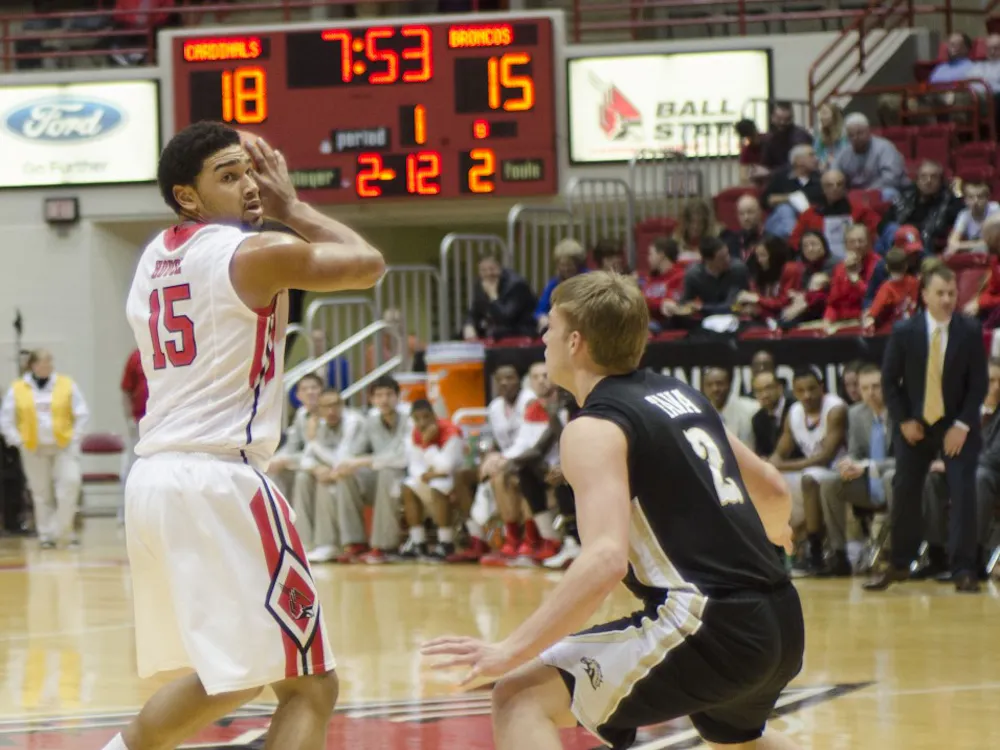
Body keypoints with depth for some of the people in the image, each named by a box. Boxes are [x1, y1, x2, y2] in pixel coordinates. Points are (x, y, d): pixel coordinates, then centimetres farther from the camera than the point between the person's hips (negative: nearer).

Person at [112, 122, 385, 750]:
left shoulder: (153, 260, 15)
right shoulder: (258, 254, -8)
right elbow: (370, 265, 5)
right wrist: (291, 206, 15)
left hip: (152, 480, 9)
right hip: (220, 481, -9)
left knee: (231, 675, 26)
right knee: (311, 685, -5)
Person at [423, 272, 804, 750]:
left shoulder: (594, 429, -7)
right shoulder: (681, 395, 16)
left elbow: (607, 561, -22)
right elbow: (772, 490, 28)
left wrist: (512, 652, -22)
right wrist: (771, 533, 52)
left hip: (708, 627, -8)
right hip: (780, 621, 9)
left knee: (521, 697, -7)